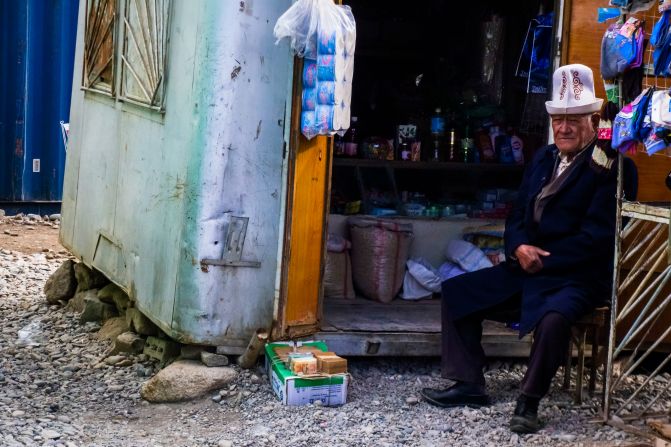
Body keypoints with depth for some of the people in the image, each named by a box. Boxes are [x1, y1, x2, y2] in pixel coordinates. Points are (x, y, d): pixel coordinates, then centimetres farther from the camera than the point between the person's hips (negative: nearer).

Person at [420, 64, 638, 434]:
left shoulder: (613, 167, -10)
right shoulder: (543, 158, 14)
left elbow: (597, 236, -17)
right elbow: (517, 215, 15)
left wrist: (541, 259, -15)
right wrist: (519, 247, -7)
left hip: (577, 277, -8)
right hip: (527, 270, 8)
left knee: (554, 317, -38)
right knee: (456, 291, 3)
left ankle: (529, 400, -17)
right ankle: (469, 385, 7)